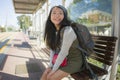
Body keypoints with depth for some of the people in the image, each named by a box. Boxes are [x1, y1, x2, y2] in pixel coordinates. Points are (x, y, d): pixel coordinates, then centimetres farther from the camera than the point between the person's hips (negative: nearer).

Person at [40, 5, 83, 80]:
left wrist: (54, 69, -16)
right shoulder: (53, 31, -3)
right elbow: (52, 49, 1)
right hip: (63, 60, 6)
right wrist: (51, 65, -6)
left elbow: (64, 52, -25)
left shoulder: (68, 31, -27)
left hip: (74, 61, -6)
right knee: (45, 73, -1)